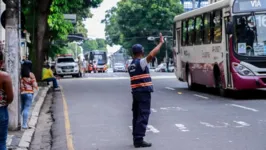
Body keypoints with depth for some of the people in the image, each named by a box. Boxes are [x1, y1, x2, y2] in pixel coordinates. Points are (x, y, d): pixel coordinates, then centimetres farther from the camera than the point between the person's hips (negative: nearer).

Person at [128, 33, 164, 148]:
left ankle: (136, 138, 16)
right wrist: (161, 43, -17)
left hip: (135, 92, 9)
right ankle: (139, 140, -11)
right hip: (144, 92, -8)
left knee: (137, 115, 12)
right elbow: (151, 55, -25)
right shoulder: (141, 62, -12)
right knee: (143, 116, -8)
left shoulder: (131, 65, 14)